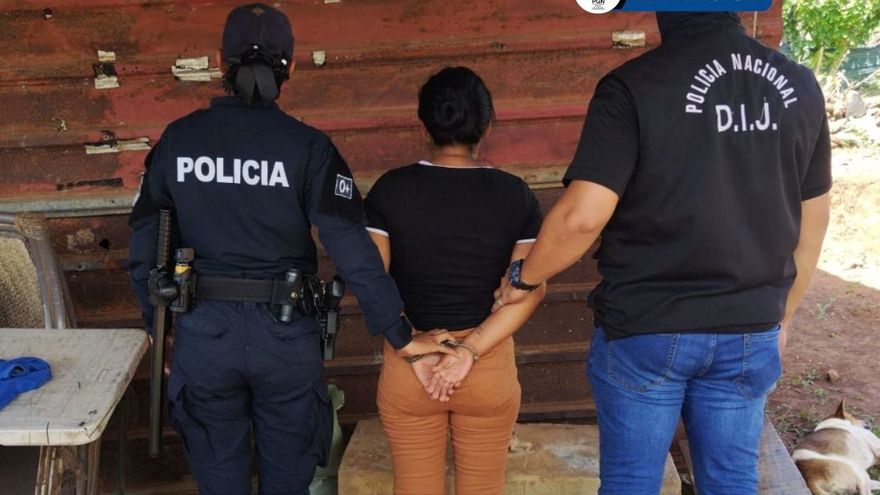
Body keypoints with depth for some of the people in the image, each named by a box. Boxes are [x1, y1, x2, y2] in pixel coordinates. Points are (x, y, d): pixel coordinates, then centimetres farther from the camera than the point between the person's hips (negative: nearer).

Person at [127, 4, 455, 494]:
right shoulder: (307, 146, -11)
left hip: (203, 331, 2)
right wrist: (401, 336, -10)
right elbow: (354, 252, -17)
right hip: (285, 335, -1)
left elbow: (144, 247, 3)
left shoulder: (178, 139, -3)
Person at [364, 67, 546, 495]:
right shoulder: (515, 194, -5)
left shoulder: (390, 190, -6)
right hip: (489, 366, 0)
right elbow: (530, 288, -12)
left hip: (406, 368, 0)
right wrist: (470, 350, -15)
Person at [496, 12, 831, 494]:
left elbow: (581, 216, -21)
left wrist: (523, 277, -2)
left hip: (645, 328, -4)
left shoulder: (633, 86, -15)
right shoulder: (799, 85, 1)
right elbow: (811, 222, 8)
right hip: (749, 332, 5)